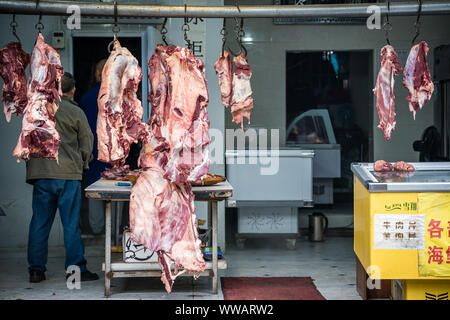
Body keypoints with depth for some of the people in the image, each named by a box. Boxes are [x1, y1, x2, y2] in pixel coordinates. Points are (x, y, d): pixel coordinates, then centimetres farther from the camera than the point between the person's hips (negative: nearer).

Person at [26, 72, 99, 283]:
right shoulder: (76, 113, -1)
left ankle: (36, 270, 11)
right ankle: (76, 268, 3)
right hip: (68, 173, -3)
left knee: (40, 222, 8)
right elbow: (87, 144, 6)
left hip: (40, 174, 3)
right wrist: (83, 163, 25)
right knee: (71, 223, 1)